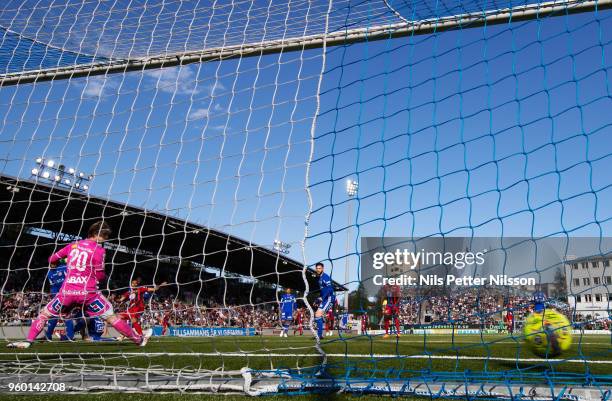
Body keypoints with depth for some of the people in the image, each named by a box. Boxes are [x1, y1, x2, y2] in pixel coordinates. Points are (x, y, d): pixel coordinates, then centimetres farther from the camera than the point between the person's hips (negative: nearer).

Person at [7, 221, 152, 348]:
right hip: (88, 292, -3)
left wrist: (54, 264, 45)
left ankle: (28, 341, 10)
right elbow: (100, 276, -5)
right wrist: (105, 275, 18)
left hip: (67, 291, 3)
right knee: (111, 317, 3)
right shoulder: (98, 249, -4)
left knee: (44, 314, 22)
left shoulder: (73, 245, 10)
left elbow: (52, 259, 22)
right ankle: (138, 339, 7)